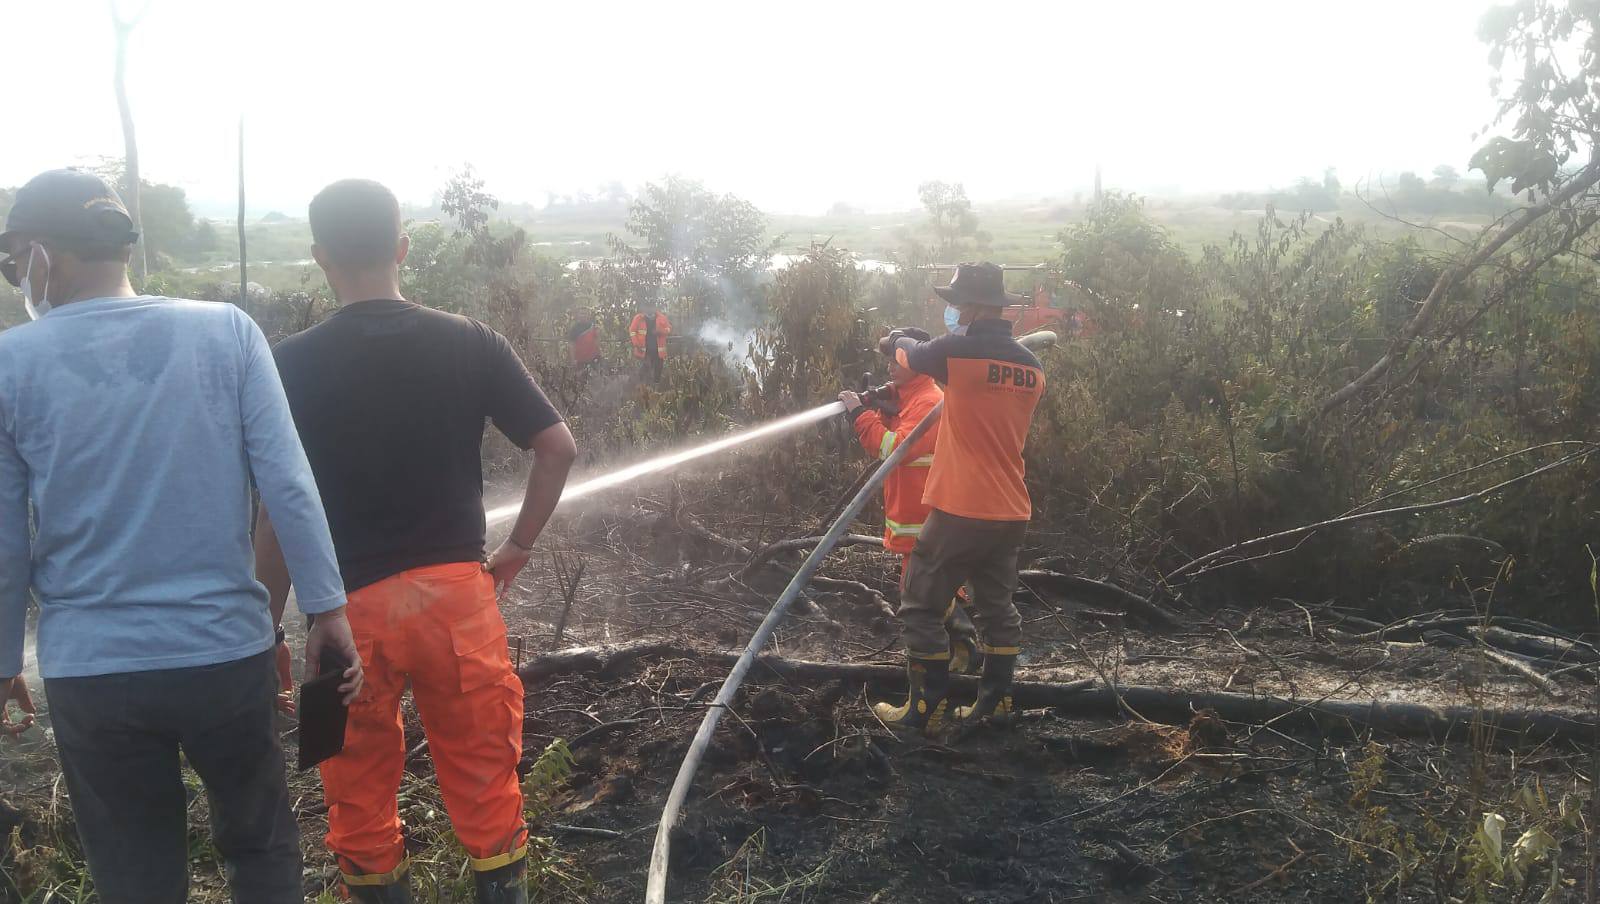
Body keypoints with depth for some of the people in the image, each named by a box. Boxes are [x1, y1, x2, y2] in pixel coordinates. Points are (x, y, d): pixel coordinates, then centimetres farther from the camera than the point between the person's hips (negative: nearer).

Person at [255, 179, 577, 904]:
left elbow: (279, 512, -6)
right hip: (457, 592, 1)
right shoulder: (469, 342, -2)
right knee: (484, 779, 14)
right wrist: (518, 547, 8)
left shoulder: (292, 364, -6)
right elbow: (558, 448, -2)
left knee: (361, 793, 16)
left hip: (348, 606, -1)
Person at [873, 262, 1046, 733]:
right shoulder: (1031, 365, 5)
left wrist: (896, 339, 28)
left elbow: (916, 356, 6)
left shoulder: (959, 350, -15)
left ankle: (926, 708, 8)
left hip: (961, 511, -7)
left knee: (922, 607, 5)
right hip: (1011, 514, 7)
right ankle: (995, 699, 23)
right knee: (996, 606, 19)